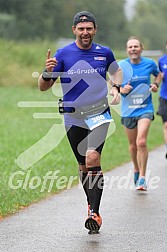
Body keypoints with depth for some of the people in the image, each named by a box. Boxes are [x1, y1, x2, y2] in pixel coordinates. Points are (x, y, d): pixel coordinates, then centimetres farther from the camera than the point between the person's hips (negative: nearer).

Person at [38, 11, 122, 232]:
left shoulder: (105, 53, 2)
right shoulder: (63, 54, -4)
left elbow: (116, 70, 24)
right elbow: (43, 87, -3)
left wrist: (116, 88, 4)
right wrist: (48, 72, -24)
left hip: (99, 114, -1)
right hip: (74, 118, 1)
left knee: (93, 158, -21)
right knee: (83, 165, 9)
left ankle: (95, 212, -23)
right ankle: (92, 205, 31)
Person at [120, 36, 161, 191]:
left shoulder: (150, 64, -2)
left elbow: (158, 74, 20)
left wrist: (156, 84, 0)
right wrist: (121, 89, -17)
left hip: (145, 109, -1)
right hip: (128, 110, 1)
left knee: (141, 142, -17)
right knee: (133, 145, 11)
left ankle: (142, 178, -10)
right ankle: (136, 170, 38)